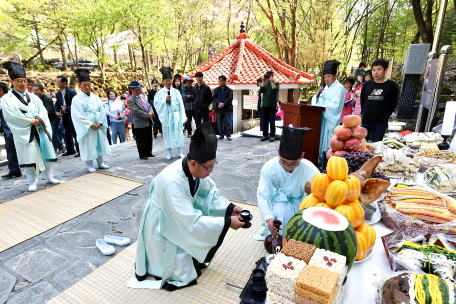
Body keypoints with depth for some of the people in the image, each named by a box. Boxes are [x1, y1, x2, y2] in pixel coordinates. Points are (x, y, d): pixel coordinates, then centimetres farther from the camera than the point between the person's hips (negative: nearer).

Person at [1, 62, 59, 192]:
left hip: (40, 131, 4)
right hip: (24, 133, -4)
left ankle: (49, 177, 21)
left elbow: (43, 111, 6)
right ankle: (32, 182, 12)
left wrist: (38, 119, -13)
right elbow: (12, 116, -10)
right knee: (29, 157, -1)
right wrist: (32, 121, -12)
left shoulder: (33, 97, 14)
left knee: (47, 153, 6)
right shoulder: (6, 99, 0)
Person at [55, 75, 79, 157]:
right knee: (67, 134, 14)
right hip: (64, 116, 7)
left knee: (76, 134, -4)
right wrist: (56, 111, -3)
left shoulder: (72, 92, -10)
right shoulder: (58, 93, 11)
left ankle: (79, 151, 4)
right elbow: (57, 104, 15)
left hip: (72, 116, -7)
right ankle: (70, 150, 25)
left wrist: (66, 109, -15)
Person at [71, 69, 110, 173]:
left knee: (100, 143, 10)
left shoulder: (95, 97, 9)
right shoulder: (77, 99, -4)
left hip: (98, 126, 4)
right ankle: (89, 165, 14)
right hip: (86, 128, -4)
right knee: (88, 146, 2)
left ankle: (100, 162, 23)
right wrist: (90, 124, -17)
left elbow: (102, 111, 5)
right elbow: (78, 115, -11)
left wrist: (100, 122, -9)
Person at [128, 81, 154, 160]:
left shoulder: (142, 96, 13)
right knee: (141, 140, 3)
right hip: (140, 123, -7)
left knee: (149, 139, 16)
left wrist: (150, 112, -7)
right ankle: (142, 155, 17)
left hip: (148, 122, 7)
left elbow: (149, 105, 14)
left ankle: (148, 152, 31)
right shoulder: (130, 100, -10)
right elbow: (136, 111, -19)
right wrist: (147, 115, -18)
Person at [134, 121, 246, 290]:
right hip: (161, 228, -7)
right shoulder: (172, 180, -37)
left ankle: (198, 258, 18)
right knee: (185, 274, -4)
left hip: (182, 217, 7)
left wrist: (229, 208, -16)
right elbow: (191, 222, -35)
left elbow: (211, 193, -2)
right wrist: (227, 222, -31)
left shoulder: (197, 169, -17)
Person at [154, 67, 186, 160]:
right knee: (167, 133, 5)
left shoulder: (176, 92, 4)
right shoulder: (160, 93, 2)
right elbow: (156, 104, -4)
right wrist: (165, 100, -17)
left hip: (176, 116, 1)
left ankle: (179, 152, 16)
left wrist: (182, 117, -3)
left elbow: (181, 104, 2)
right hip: (166, 116, 0)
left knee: (178, 132, 4)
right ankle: (169, 153, 16)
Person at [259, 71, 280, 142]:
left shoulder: (276, 83, 9)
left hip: (272, 105, -3)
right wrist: (263, 82, -7)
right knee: (264, 121, 2)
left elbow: (276, 91, -10)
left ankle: (272, 136, 4)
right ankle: (265, 135, 10)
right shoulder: (264, 84, 17)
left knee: (272, 121, -3)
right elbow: (260, 92, 0)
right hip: (264, 105, 3)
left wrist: (271, 82, -11)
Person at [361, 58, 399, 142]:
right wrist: (364, 113, 11)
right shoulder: (367, 84, 6)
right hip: (365, 121, 2)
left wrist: (385, 116, 4)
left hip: (380, 123, -2)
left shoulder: (392, 85, -2)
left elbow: (393, 104, 3)